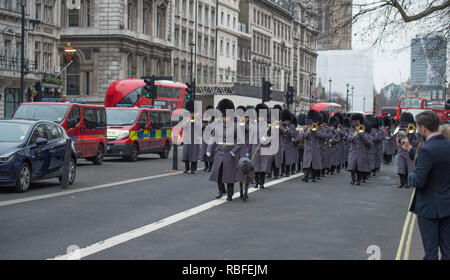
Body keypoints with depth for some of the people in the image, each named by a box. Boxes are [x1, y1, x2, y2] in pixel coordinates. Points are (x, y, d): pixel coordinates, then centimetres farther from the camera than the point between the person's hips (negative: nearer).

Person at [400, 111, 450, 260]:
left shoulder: (427, 150, -21)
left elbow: (418, 182, -22)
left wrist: (410, 176, -1)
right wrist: (410, 149, 25)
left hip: (429, 207, -7)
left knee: (431, 252, 2)